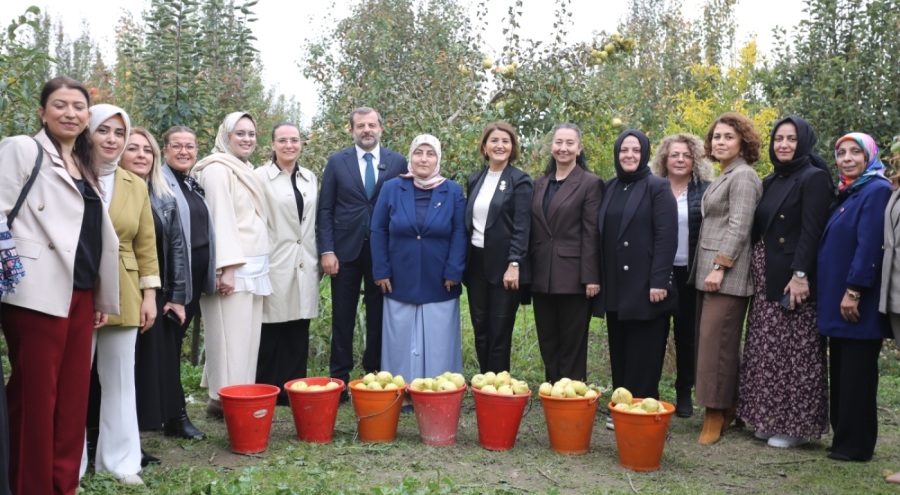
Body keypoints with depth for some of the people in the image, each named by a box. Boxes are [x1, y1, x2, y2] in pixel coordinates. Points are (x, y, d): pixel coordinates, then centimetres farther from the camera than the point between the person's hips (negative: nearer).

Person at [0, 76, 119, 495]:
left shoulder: (85, 167, 19)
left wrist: (102, 298, 17)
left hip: (80, 294, 6)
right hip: (38, 293, -6)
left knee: (73, 398, 9)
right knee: (36, 398, -1)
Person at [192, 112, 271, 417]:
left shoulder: (245, 171, 20)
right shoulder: (218, 168, -7)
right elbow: (220, 219, -16)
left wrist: (259, 267, 16)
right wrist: (227, 267, -22)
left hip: (253, 266, 9)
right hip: (232, 266, -9)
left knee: (247, 337, 8)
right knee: (230, 338, -7)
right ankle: (225, 400, -3)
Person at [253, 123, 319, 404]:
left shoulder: (310, 178, 13)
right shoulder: (260, 176, -2)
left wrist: (317, 257, 13)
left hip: (304, 265, 5)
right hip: (275, 264, -5)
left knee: (299, 334, 7)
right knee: (270, 332, 1)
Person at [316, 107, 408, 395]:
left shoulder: (398, 163, 3)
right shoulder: (336, 162, 4)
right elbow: (325, 210, 2)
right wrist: (326, 251, -7)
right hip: (345, 249, 0)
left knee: (379, 317, 7)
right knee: (342, 317, 6)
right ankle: (339, 379, 14)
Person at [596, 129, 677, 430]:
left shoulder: (657, 187, -4)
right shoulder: (610, 188, 13)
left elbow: (667, 237, -12)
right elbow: (601, 234, 13)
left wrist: (659, 281, -18)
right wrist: (597, 277, 8)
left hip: (644, 285, -6)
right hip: (615, 287, 6)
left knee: (643, 355, 1)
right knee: (619, 352, 11)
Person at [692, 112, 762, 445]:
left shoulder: (743, 176, -9)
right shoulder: (723, 177, 19)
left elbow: (739, 227, -17)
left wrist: (719, 267, -20)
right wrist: (709, 269, 18)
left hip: (726, 274, -9)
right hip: (709, 270, 10)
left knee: (717, 342, -8)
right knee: (711, 341, 10)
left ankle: (716, 414, -2)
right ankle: (724, 409, 18)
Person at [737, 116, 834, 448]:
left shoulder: (814, 178, -6)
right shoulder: (770, 181, 16)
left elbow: (812, 231, -15)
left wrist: (800, 274, -23)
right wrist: (756, 269, 11)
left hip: (793, 278, -8)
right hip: (765, 278, 8)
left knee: (793, 350, -3)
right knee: (766, 350, 10)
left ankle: (796, 424, 7)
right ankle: (770, 418, 20)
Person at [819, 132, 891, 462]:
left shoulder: (877, 191, -11)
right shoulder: (845, 194, 16)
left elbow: (869, 246, -19)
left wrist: (854, 291, -22)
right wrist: (833, 295, 15)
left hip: (858, 301, -9)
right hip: (838, 299, 9)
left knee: (857, 373, -3)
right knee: (840, 371, 13)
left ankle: (856, 445, 5)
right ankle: (843, 438, 21)